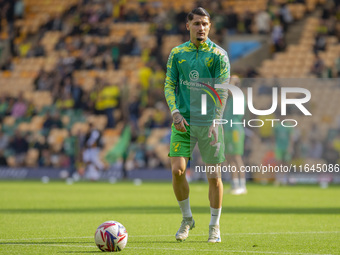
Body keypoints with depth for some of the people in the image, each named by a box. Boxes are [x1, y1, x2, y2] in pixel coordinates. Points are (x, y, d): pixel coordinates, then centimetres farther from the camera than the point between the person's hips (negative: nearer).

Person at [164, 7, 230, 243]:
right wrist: (175, 113, -6)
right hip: (183, 121, 2)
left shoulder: (218, 54, -2)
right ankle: (187, 219, 12)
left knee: (214, 176, -1)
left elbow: (222, 91, -5)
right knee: (177, 170, -9)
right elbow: (169, 85, 8)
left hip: (209, 122, -2)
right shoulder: (177, 53, 7)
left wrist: (215, 122, -14)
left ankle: (215, 226, 14)